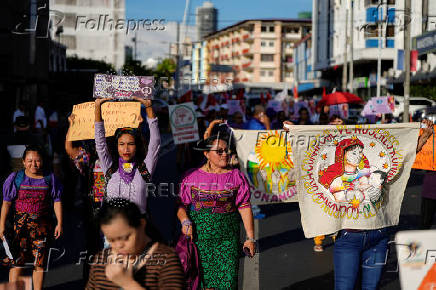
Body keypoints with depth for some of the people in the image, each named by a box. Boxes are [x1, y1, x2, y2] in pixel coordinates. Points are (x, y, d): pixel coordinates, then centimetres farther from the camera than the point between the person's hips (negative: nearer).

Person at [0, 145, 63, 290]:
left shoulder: (50, 178, 4)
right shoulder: (16, 178, 1)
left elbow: (57, 201, 7)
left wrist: (59, 223, 1)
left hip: (43, 225, 1)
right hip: (21, 223, -1)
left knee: (40, 262, 5)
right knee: (17, 261, -4)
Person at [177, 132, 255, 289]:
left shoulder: (236, 177, 5)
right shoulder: (192, 176, 6)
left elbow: (245, 208, 1)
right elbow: (181, 204, 8)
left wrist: (250, 238, -3)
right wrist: (185, 221, -11)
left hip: (227, 240, 0)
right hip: (197, 239, 0)